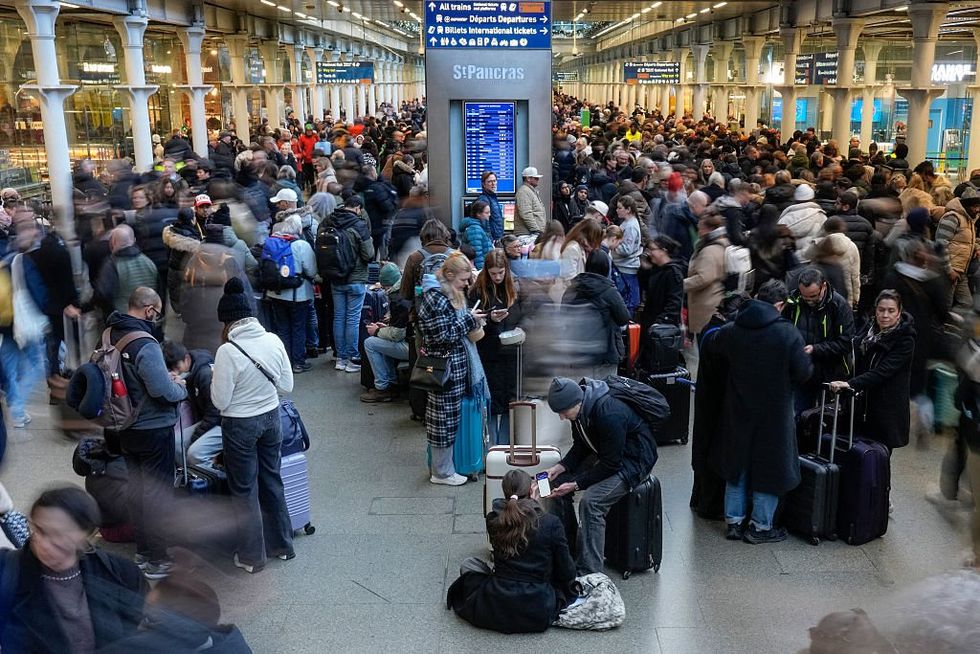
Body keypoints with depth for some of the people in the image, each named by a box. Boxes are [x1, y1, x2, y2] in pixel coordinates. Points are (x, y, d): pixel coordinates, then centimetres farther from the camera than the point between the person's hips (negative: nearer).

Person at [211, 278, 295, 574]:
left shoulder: (228, 351, -23)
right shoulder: (273, 341, -9)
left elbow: (220, 401, -16)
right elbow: (287, 385, 0)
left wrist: (217, 379, 1)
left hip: (240, 426, -5)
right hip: (271, 418, 5)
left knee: (244, 490, 12)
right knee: (272, 481, 21)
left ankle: (252, 557, 24)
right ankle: (281, 545, 35)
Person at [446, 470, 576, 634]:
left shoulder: (493, 520, -5)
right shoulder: (551, 523, -11)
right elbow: (567, 573, -3)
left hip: (496, 610, 1)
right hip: (538, 616, -1)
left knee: (468, 564, 24)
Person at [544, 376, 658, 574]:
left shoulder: (609, 415, -34)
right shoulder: (581, 408, -8)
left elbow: (611, 464, -27)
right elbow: (581, 446, 6)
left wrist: (575, 485, -25)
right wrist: (560, 467, -10)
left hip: (634, 460, -9)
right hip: (606, 454, 9)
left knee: (591, 501, -28)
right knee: (558, 483, -1)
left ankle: (589, 574, -22)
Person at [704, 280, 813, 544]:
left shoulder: (731, 331, -4)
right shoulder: (788, 334, -17)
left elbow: (707, 349, 13)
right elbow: (803, 373, -14)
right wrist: (808, 361, 8)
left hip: (738, 412, 4)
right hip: (774, 413, -4)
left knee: (738, 464, 17)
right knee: (770, 467, 11)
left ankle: (734, 522, 24)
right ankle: (760, 527, 17)